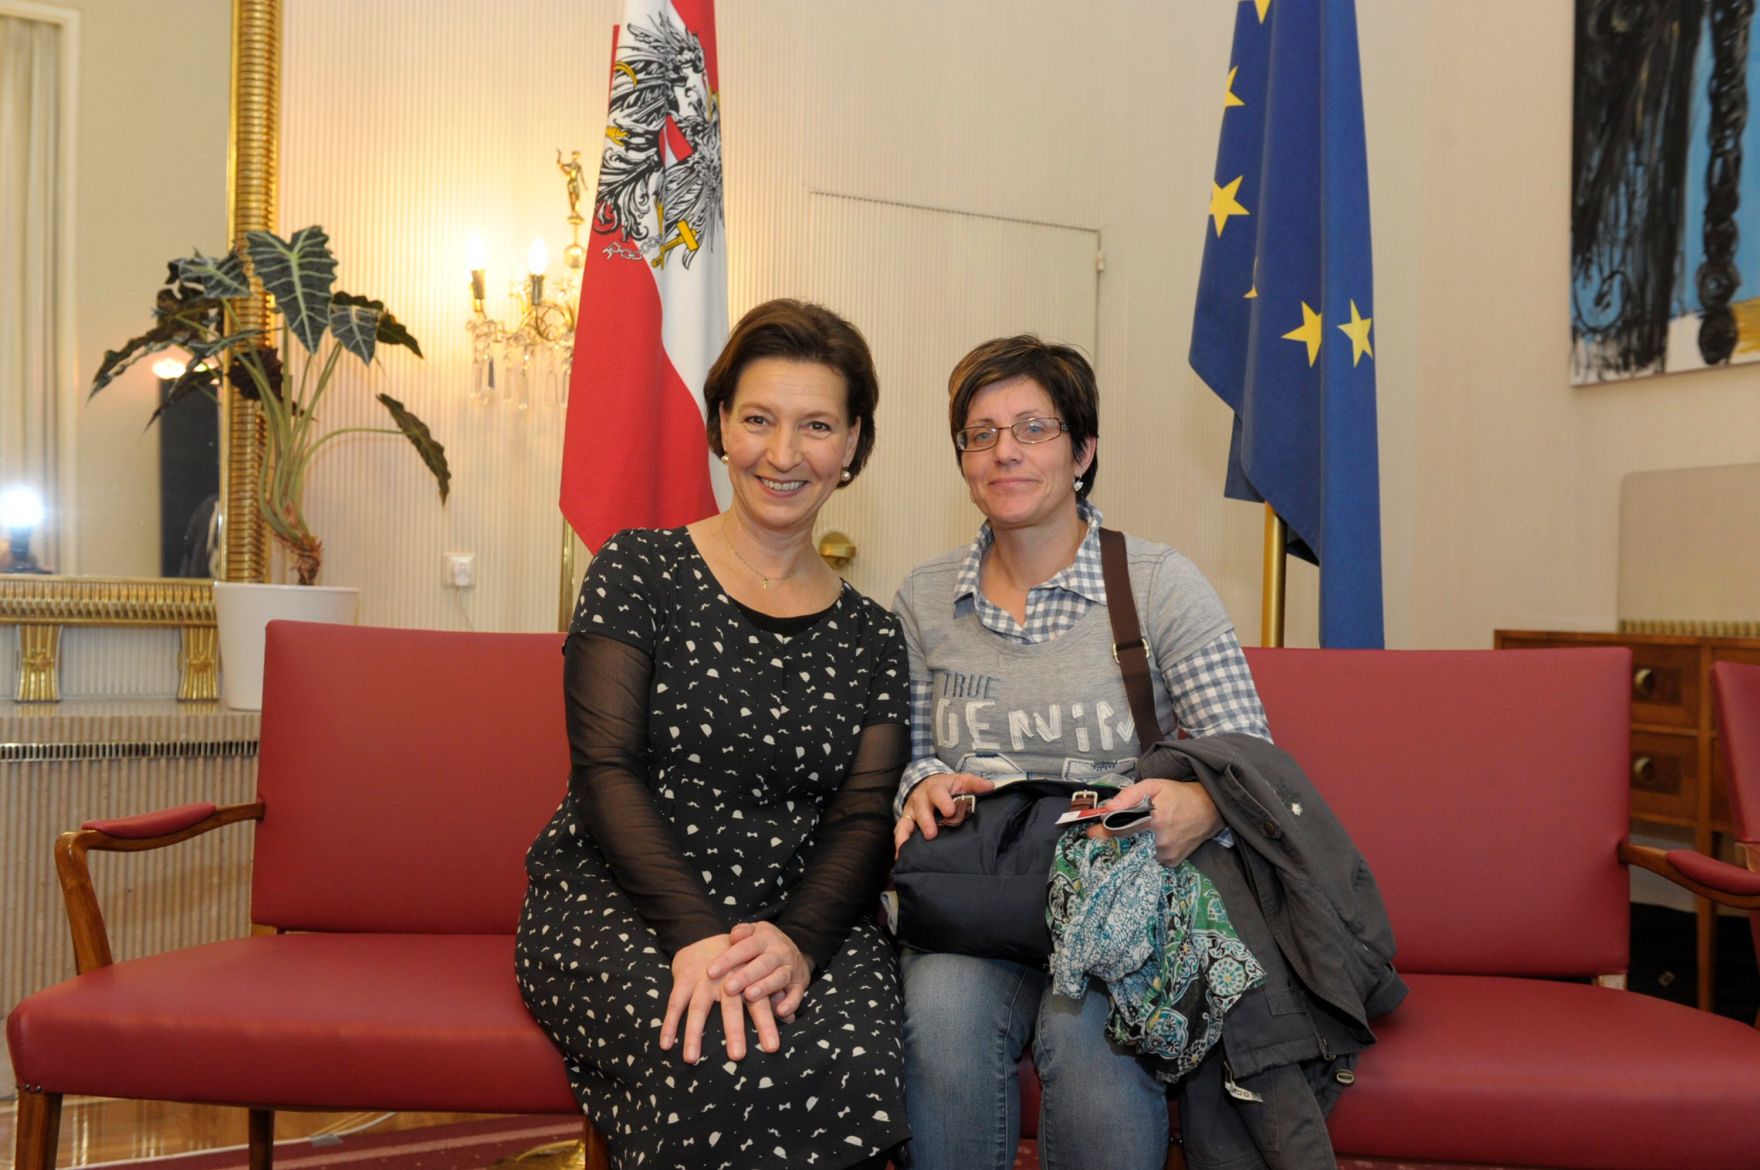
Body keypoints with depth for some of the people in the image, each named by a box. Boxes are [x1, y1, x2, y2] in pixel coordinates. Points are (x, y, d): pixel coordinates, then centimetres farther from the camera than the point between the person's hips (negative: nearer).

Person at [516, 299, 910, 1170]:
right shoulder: (639, 571, 3)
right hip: (617, 903, -2)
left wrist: (798, 940, -17)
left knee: (854, 1062, -29)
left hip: (802, 918, 3)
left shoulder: (869, 636, 12)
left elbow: (864, 820, 3)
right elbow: (605, 770, -6)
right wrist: (695, 932, -20)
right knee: (722, 1068, -33)